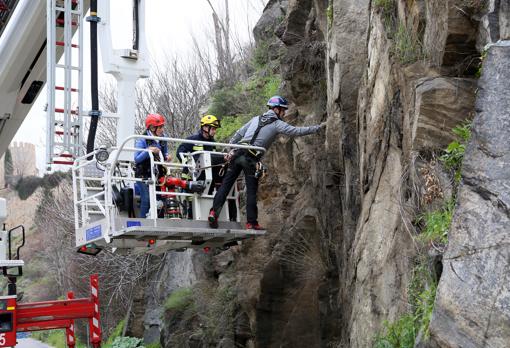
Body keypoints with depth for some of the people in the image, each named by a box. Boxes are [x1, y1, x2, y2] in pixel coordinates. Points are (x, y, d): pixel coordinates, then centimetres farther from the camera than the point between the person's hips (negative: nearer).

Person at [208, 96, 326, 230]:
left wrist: (231, 150, 17)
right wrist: (319, 127, 3)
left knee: (226, 184, 5)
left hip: (238, 153, 5)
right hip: (251, 158, -5)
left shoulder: (256, 119, 19)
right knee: (251, 191, 3)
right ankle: (251, 222, 5)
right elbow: (297, 131, -3)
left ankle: (214, 212, -4)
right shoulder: (277, 124, 1)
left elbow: (239, 134, 16)